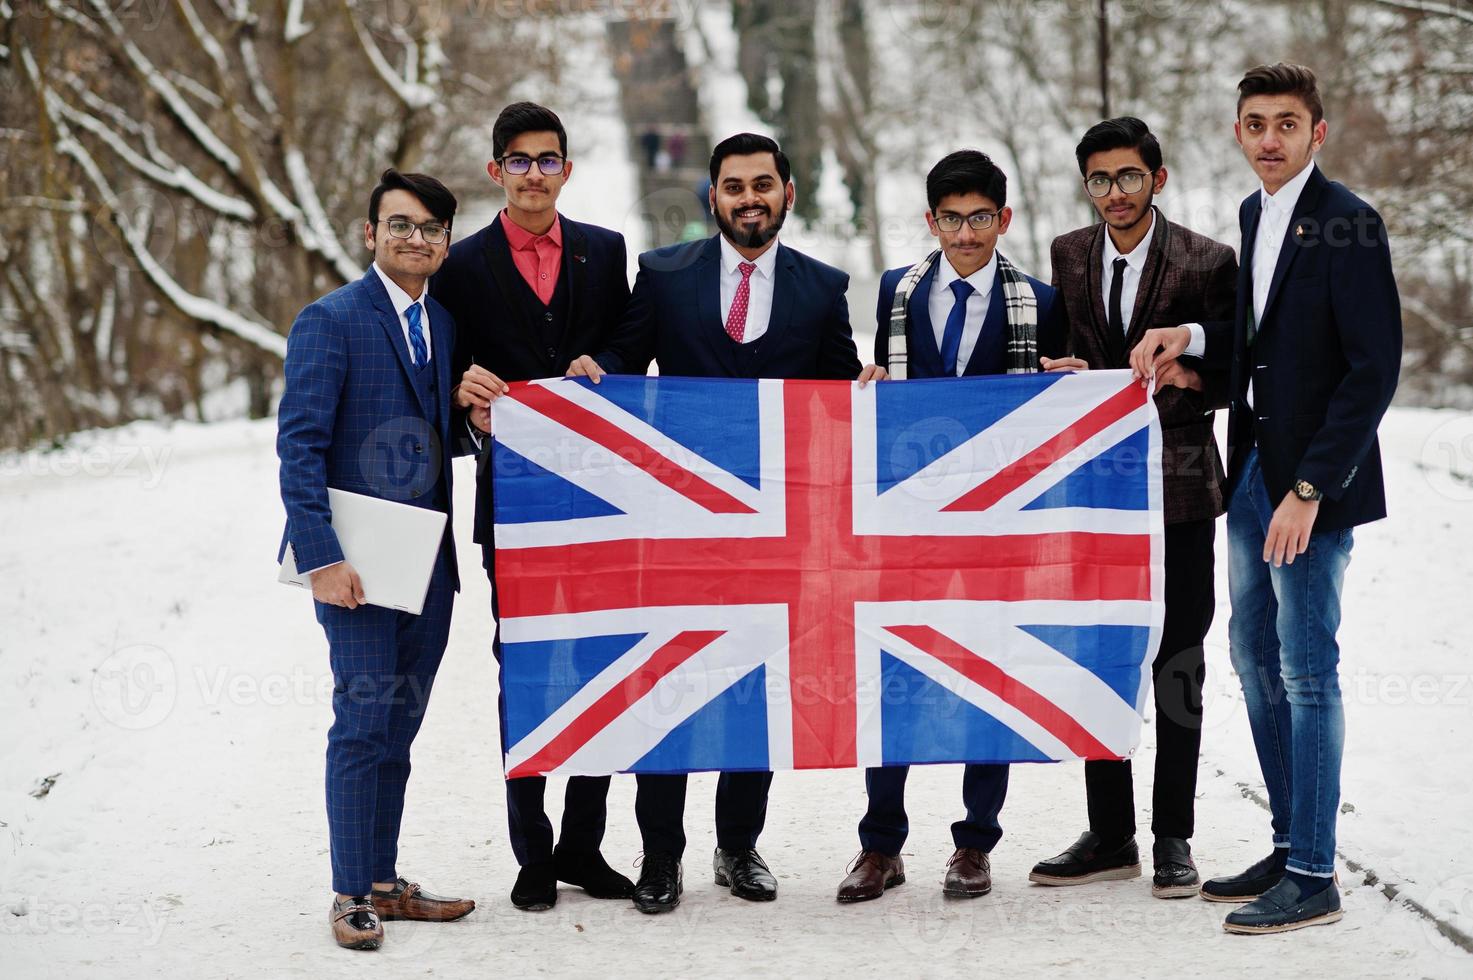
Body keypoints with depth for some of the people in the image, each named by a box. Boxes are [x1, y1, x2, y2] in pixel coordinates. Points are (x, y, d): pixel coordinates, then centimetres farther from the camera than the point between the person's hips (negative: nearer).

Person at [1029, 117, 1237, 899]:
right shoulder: (1069, 255, 7)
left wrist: (1194, 374, -19)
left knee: (1176, 666, 2)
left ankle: (1172, 839, 10)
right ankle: (1109, 835, 16)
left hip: (1178, 485, -4)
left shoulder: (1206, 262, -5)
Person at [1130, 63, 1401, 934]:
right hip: (1253, 467, 9)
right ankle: (1291, 848, 24)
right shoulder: (1256, 214, 11)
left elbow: (1375, 366, -19)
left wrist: (1310, 489, -21)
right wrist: (1193, 335, 4)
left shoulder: (1348, 223, -15)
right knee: (1256, 659, 14)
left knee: (1307, 672, -5)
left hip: (1311, 482, -9)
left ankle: (1314, 878, 2)